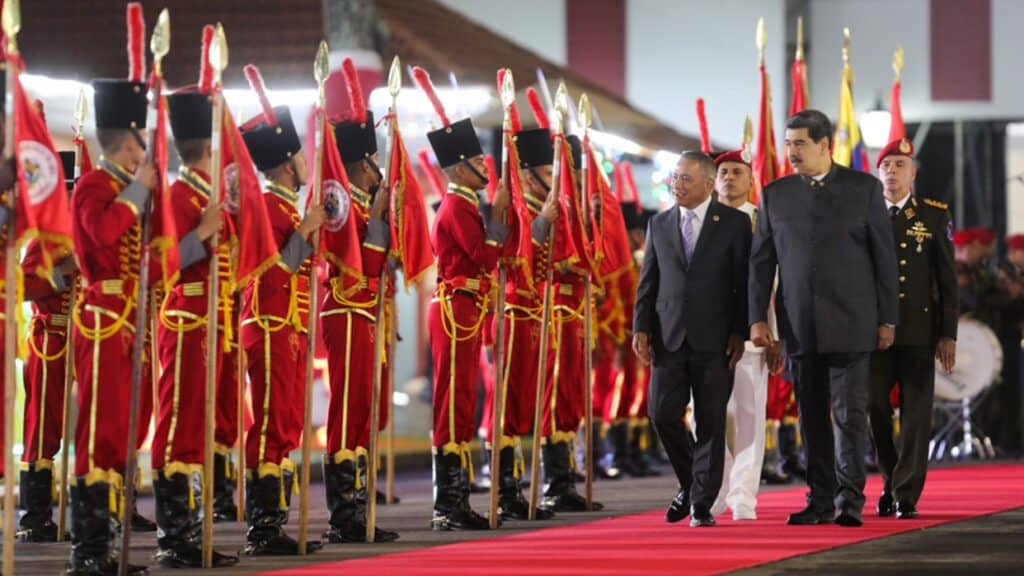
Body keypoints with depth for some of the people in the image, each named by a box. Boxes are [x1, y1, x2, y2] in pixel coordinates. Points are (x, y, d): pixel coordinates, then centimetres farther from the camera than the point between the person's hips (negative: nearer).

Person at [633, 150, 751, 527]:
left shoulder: (735, 223, 1)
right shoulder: (659, 225, 12)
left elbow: (744, 282, -1)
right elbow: (648, 281, 12)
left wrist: (739, 333, -7)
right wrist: (641, 328, 1)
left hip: (714, 339, -3)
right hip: (669, 337, 3)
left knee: (711, 422, 0)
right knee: (663, 413, -5)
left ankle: (702, 504, 6)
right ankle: (690, 483, 18)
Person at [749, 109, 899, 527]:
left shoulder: (864, 188, 2)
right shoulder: (775, 194, 8)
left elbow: (884, 256, 2)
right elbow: (761, 260, 9)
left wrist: (887, 319, -1)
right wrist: (757, 317, 0)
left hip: (850, 322, -3)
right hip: (799, 325, 3)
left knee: (850, 411, -7)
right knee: (813, 416, 5)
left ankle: (850, 499, -5)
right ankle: (821, 500, 10)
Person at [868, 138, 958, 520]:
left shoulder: (934, 216, 5)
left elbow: (947, 278, 4)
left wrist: (948, 334, -2)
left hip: (919, 330, -1)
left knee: (916, 412, -3)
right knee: (874, 409, 0)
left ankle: (907, 495, 0)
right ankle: (890, 482, 20)